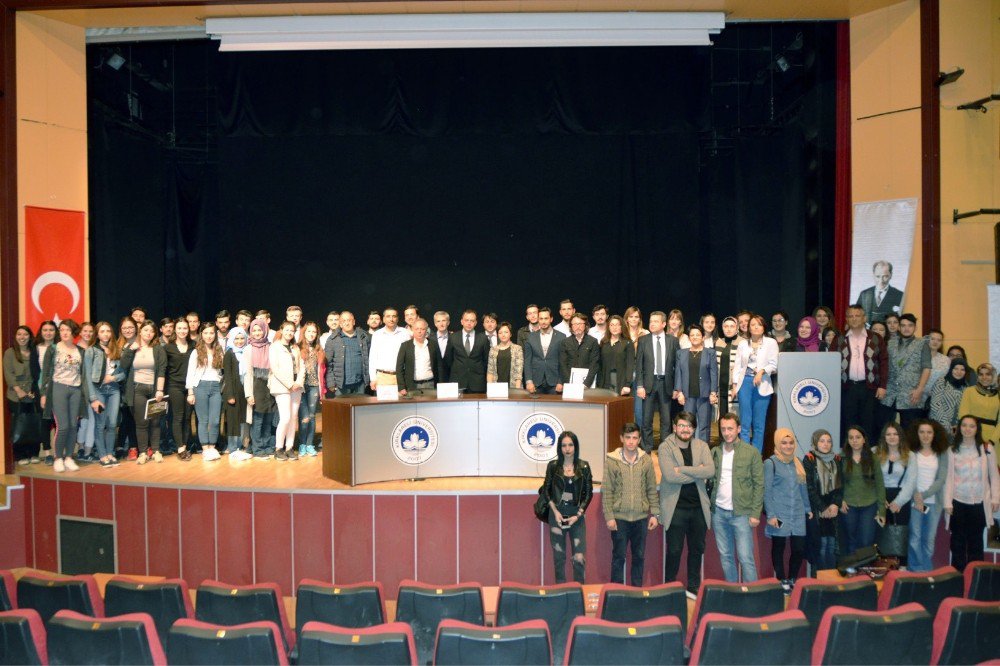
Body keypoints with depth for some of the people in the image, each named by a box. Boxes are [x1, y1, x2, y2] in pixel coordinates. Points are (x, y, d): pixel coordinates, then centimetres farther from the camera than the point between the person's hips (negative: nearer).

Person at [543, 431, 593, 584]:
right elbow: (547, 490, 6)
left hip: (577, 515, 0)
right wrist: (555, 511, -6)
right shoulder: (553, 466, 2)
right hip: (557, 514, 1)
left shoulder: (584, 467, 1)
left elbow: (589, 493, 2)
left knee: (579, 557, -7)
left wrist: (578, 515, -7)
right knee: (559, 556, 5)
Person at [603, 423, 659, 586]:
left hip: (641, 517, 2)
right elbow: (607, 491, -5)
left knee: (639, 556, 11)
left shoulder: (646, 460, 2)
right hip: (619, 517, -2)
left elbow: (652, 490, 5)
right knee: (618, 556, 6)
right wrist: (609, 516, -9)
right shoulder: (612, 460, -4)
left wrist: (655, 514, 1)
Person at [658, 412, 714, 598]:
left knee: (697, 549, 14)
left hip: (698, 506, 4)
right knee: (674, 551, 4)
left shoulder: (701, 446, 5)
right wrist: (697, 472, -12)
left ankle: (693, 588, 28)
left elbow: (710, 471, -11)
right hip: (675, 508, -4)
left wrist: (682, 469, -17)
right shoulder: (665, 447, -6)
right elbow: (669, 475, -19)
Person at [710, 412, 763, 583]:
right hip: (718, 512, 4)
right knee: (725, 556, 11)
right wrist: (710, 507, -1)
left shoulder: (752, 453, -3)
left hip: (741, 513, -4)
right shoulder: (715, 452, 7)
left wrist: (755, 513, -8)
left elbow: (759, 484, -3)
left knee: (745, 558, -5)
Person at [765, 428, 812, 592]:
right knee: (778, 548, 4)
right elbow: (767, 491, -7)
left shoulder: (797, 463, 13)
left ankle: (792, 580, 20)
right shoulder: (770, 463, -3)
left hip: (798, 514, 5)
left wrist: (808, 508, 16)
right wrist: (771, 515, -13)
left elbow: (803, 488, 18)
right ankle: (781, 582, 16)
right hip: (780, 515, -4)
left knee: (799, 548, 2)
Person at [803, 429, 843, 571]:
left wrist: (836, 504, -6)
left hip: (832, 509, 5)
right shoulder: (809, 460, -4)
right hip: (815, 510, -5)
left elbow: (840, 485, 9)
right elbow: (809, 488, -8)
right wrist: (823, 509, -9)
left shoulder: (837, 460, 12)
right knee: (820, 543, -8)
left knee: (831, 543, 3)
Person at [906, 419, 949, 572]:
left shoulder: (942, 454, 3)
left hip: (934, 501, 1)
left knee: (929, 538, 5)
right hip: (915, 500, -1)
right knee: (915, 537, -1)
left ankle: (927, 571, 15)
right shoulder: (912, 452, 0)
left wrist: (924, 495, -12)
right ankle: (914, 571, 6)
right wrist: (916, 497, -14)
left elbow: (941, 479, -3)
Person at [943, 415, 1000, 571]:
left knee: (975, 541, 8)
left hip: (979, 503, 0)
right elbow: (949, 477, 1)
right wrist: (947, 502, -3)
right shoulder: (952, 450, 1)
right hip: (958, 502, 0)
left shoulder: (987, 449, -1)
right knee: (958, 541, 5)